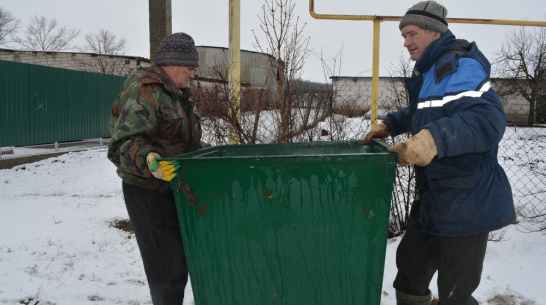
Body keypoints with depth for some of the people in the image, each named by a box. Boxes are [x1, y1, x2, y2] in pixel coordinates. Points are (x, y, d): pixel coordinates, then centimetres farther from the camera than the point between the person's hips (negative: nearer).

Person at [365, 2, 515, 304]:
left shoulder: (460, 67, -18)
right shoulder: (429, 72, 14)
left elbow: (487, 119, -33)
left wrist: (436, 138, -47)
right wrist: (390, 124, 16)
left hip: (466, 205, -10)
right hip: (433, 201, 10)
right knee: (410, 268, 21)